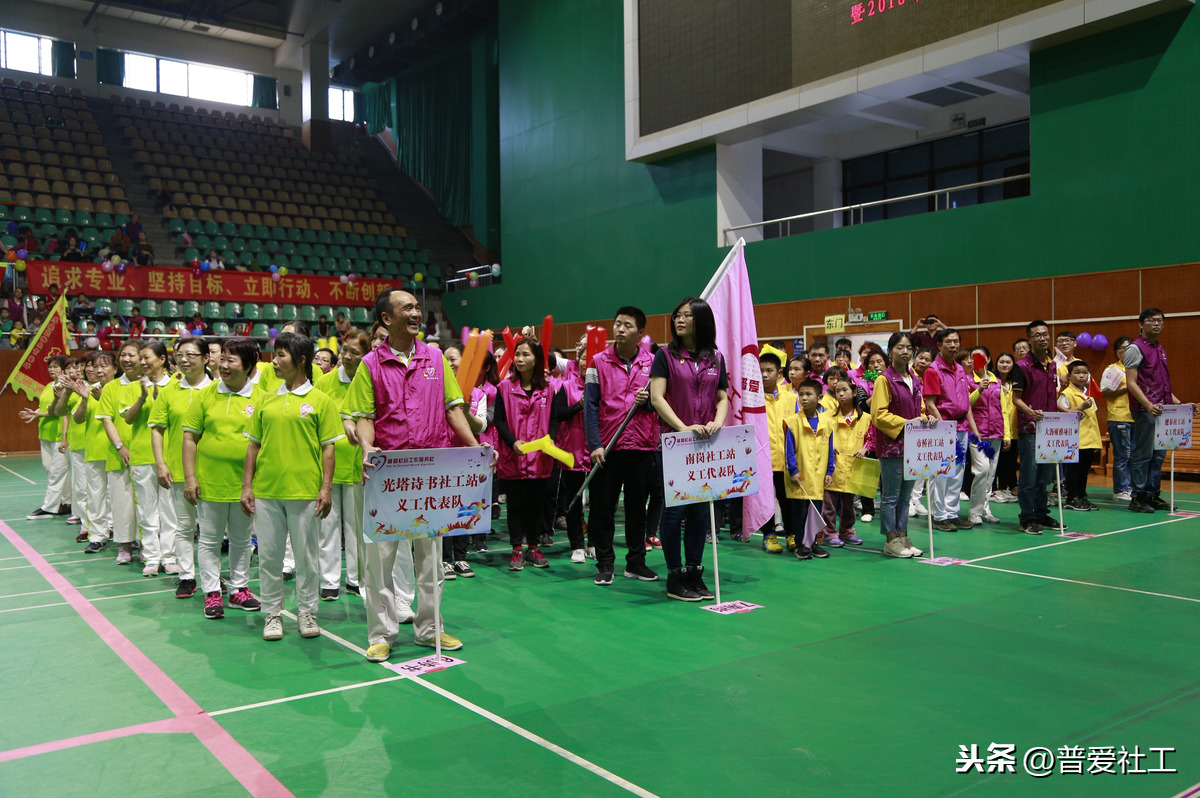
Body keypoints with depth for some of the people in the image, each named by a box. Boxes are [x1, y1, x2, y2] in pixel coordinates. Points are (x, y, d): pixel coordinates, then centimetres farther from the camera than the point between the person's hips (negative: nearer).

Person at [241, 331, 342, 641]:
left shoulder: (320, 401, -1)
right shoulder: (267, 400, 9)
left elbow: (328, 447, -2)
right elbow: (254, 444, 12)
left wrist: (326, 488, -8)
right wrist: (247, 485, 6)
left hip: (305, 491, -3)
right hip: (266, 491, 4)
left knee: (306, 555, 6)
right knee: (268, 555, 8)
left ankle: (307, 613, 19)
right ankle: (272, 614, 21)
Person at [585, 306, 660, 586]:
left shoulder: (652, 362, 4)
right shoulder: (599, 362, 0)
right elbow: (590, 405, -3)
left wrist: (647, 400, -13)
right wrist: (594, 444, -11)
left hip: (643, 446, 1)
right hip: (607, 447, -1)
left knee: (638, 506, 11)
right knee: (603, 507, 3)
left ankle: (636, 562, 22)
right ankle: (605, 564, 13)